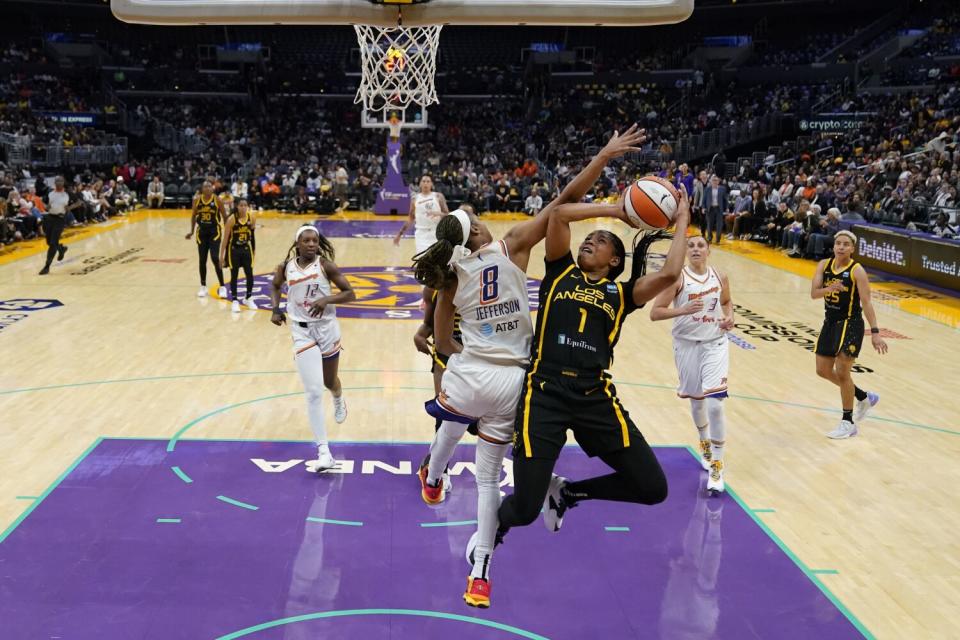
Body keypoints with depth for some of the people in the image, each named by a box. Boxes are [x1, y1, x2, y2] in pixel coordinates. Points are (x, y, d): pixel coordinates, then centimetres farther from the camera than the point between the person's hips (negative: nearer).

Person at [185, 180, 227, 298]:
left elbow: (224, 216, -3)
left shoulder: (217, 199, -10)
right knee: (202, 260, 7)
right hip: (201, 231, 3)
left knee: (215, 259, -12)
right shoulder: (197, 199, -2)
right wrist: (191, 231, 9)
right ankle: (203, 286, 21)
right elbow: (194, 216, 11)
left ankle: (222, 287, -2)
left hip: (214, 231, -3)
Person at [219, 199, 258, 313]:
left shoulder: (252, 218, -9)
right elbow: (225, 238, -13)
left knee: (250, 275, 4)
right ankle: (235, 301, 13)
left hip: (246, 249, 3)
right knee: (234, 276, 3)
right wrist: (221, 255, -12)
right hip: (234, 250, -3)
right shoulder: (231, 219, -18)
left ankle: (248, 298, 23)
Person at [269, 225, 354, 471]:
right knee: (314, 392, -10)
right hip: (302, 332, 0)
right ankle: (324, 453, -9)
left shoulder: (325, 265, -10)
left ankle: (339, 400, 61)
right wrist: (276, 309, 2)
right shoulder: (285, 267, -3)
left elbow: (350, 294, -8)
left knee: (330, 382, 20)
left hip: (327, 329, 0)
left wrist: (326, 299, -24)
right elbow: (275, 286, 18)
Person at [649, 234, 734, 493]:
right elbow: (654, 312, -15)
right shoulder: (678, 278, -11)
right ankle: (705, 445, 46)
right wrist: (683, 310, -29)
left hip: (715, 344, 0)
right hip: (687, 344, 0)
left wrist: (729, 317, -2)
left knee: (715, 405, -13)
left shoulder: (720, 277, -2)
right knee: (696, 401, 16)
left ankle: (717, 466, -1)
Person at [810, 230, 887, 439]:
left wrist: (875, 332, -21)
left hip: (850, 325, -7)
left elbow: (866, 303, -17)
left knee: (842, 373, -5)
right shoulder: (824, 265, 1)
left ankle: (848, 424, 12)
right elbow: (813, 293, -7)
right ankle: (865, 398, 34)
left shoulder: (857, 270, -14)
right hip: (830, 322, 7)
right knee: (823, 371, 13)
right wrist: (829, 289, -28)